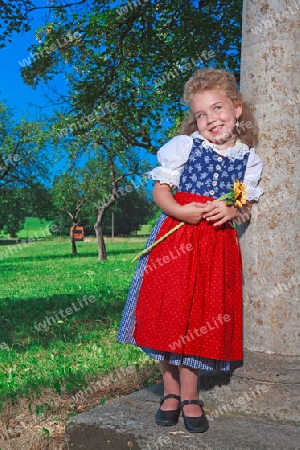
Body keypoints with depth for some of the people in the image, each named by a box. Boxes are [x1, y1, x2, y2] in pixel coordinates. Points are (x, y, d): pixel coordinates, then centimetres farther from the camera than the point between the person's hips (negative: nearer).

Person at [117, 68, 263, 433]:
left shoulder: (248, 159, 7)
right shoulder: (184, 146, 1)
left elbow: (247, 206, 12)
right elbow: (160, 190, 1)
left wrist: (232, 211, -11)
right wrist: (179, 211, -18)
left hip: (218, 244, 1)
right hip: (175, 238, -1)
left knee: (201, 319, 5)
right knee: (168, 314, 0)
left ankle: (189, 395, 20)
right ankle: (171, 391, 19)